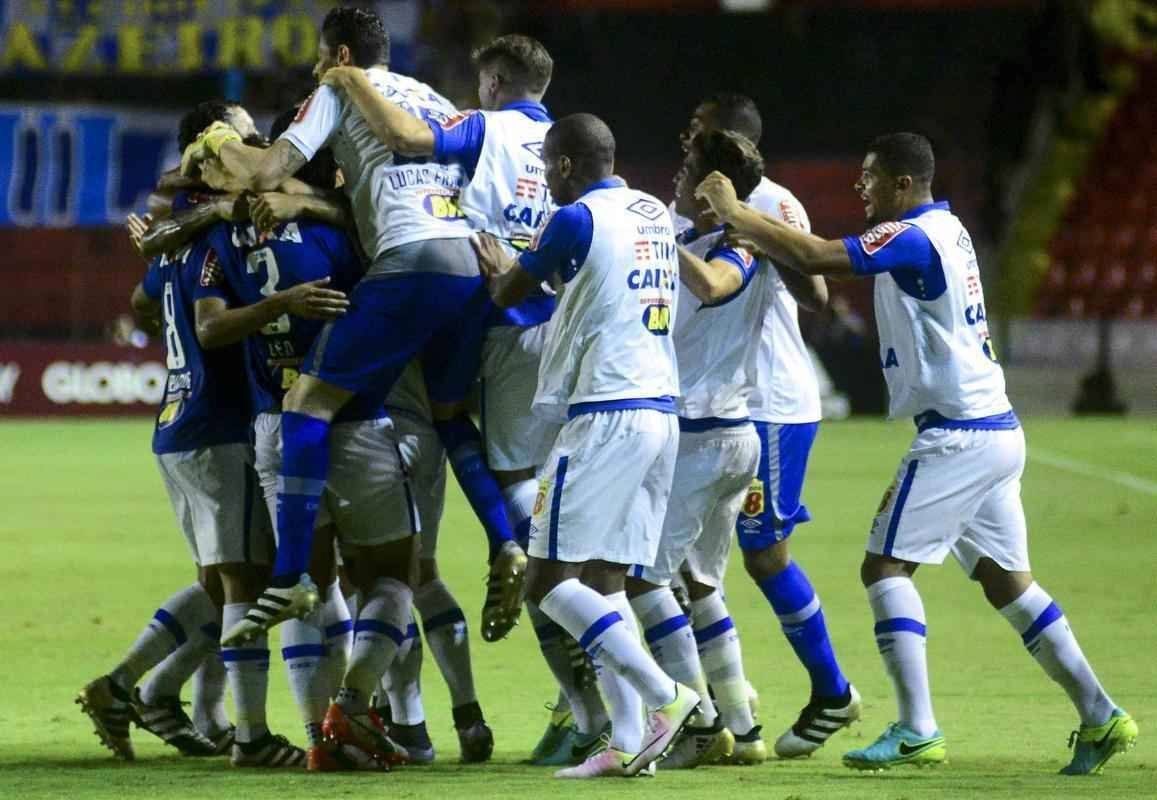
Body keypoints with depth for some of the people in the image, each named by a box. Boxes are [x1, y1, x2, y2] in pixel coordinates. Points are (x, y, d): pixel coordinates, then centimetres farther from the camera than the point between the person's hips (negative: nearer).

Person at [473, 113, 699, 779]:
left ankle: (665, 697, -15)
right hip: (662, 412, 8)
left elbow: (508, 294, 6)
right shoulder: (655, 214, 15)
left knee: (550, 581, -6)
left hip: (606, 417, -8)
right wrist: (514, 270, 41)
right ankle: (627, 744, 1)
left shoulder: (578, 219, -8)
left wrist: (500, 270, 27)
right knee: (604, 581, 9)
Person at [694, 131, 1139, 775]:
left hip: (956, 433, -10)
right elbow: (834, 262, 20)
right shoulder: (947, 229, 16)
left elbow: (814, 258, -21)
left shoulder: (912, 238, -12)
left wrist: (733, 210, -11)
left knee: (886, 564, -8)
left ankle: (918, 730, -18)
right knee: (1004, 578, 14)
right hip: (999, 431, 10)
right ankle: (1100, 715, 12)